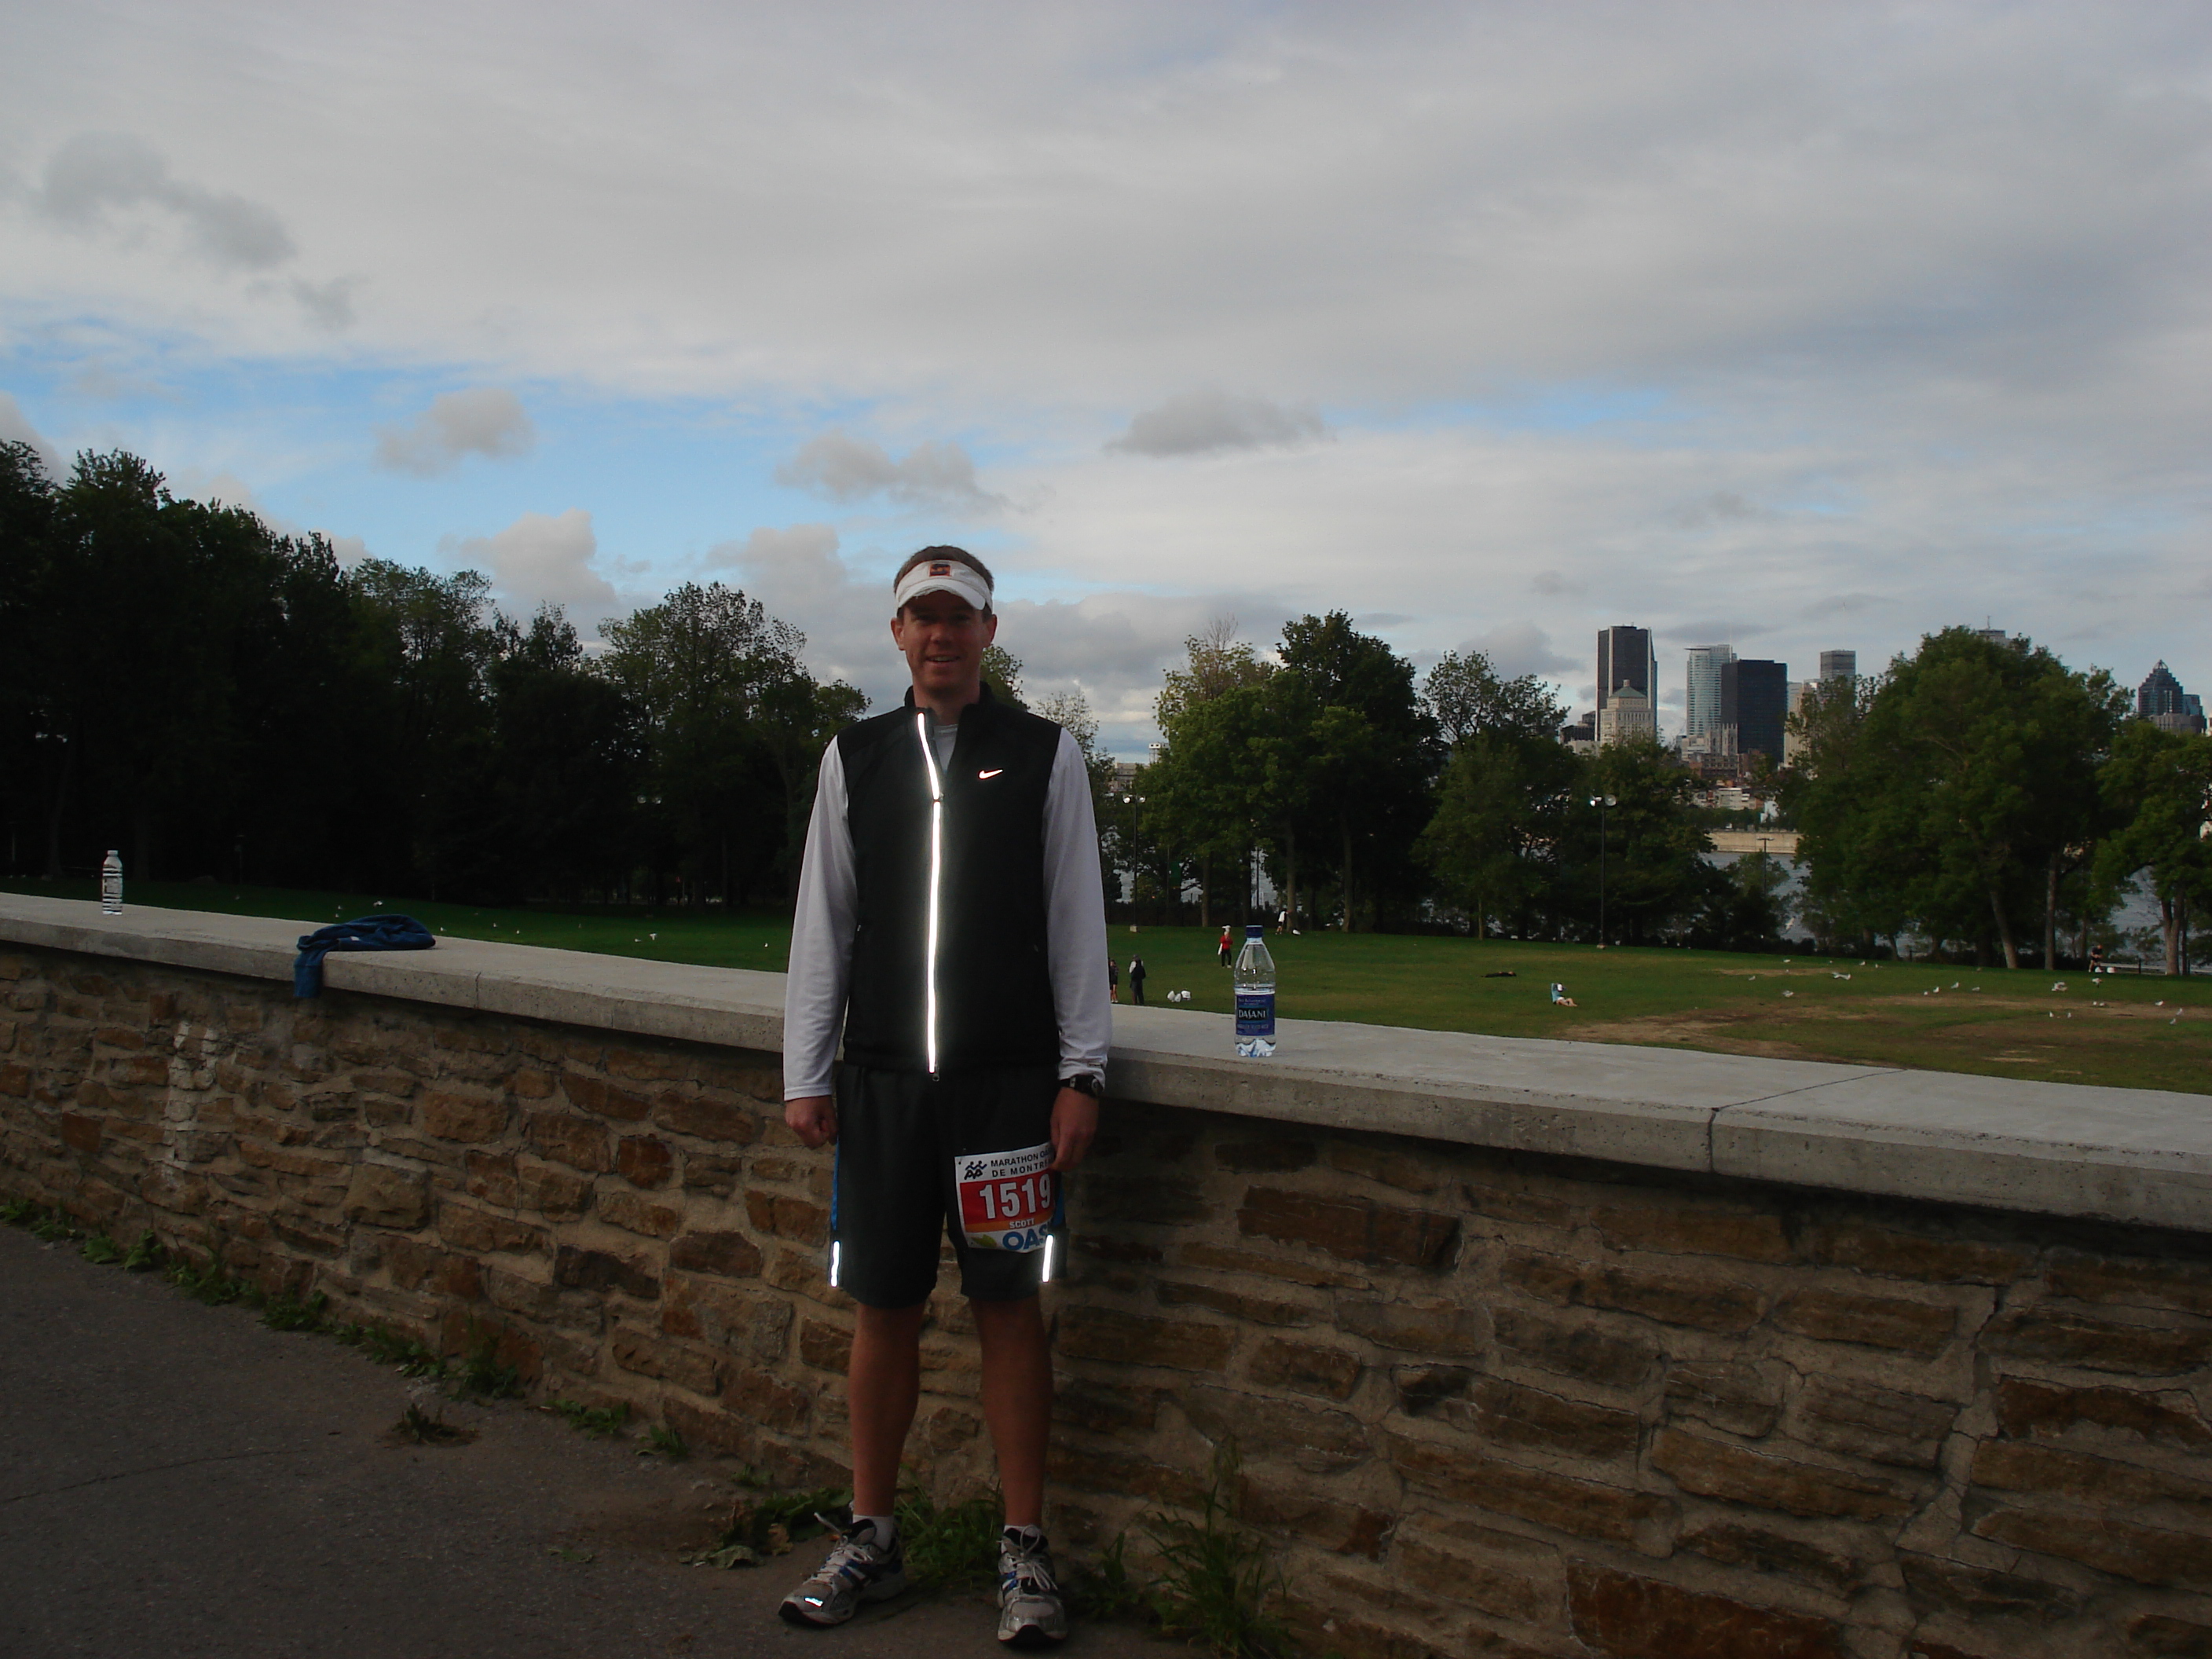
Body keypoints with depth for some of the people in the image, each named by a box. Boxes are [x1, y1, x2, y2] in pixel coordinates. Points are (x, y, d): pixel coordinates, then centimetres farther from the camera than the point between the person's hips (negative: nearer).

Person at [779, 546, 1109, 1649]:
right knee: (883, 1308, 8)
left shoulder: (1045, 756, 4)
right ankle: (869, 1540, 24)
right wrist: (806, 1074, 7)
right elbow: (822, 924, 10)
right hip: (882, 1080, 2)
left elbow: (1077, 922, 3)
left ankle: (1025, 1554, 15)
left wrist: (1080, 1072, -1)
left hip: (1008, 1080, -2)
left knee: (1008, 1307, 2)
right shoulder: (854, 759, 9)